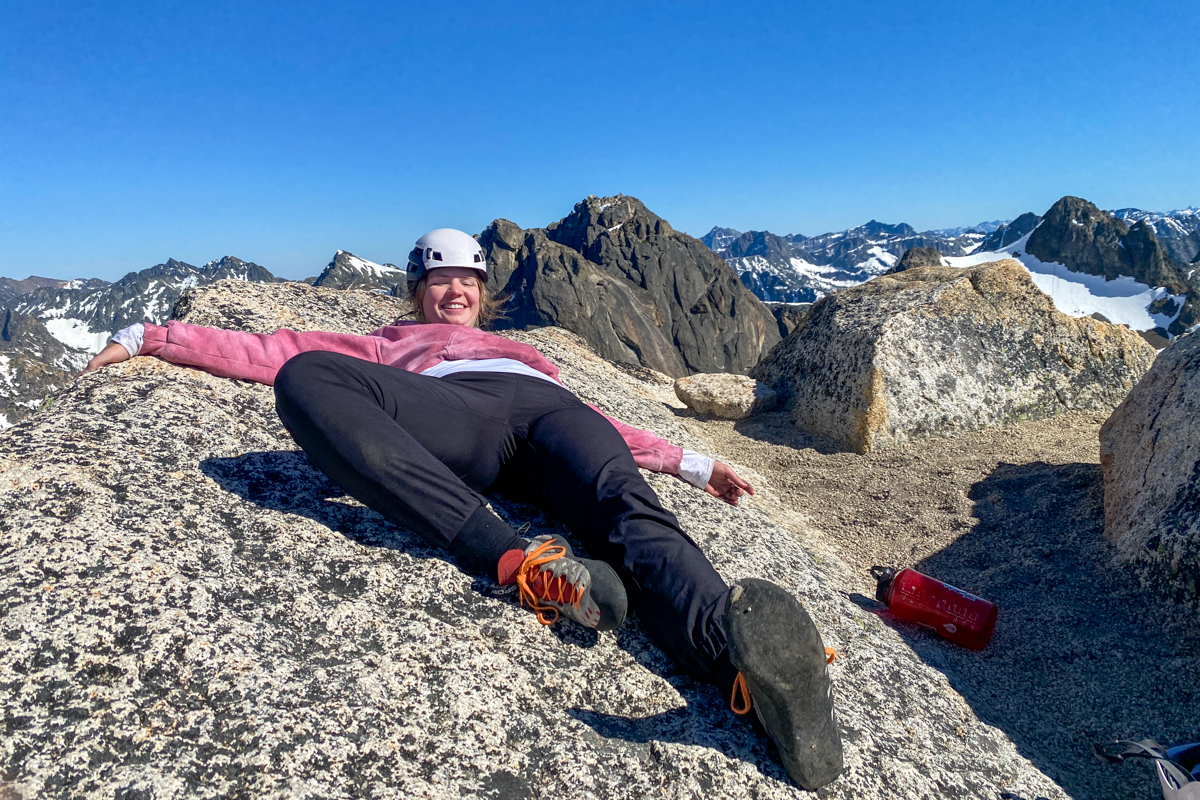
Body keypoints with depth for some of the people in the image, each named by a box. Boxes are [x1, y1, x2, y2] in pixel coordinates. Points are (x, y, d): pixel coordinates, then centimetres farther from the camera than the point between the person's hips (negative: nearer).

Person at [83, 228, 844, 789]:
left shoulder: (524, 353, 43)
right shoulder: (386, 347, 41)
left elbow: (593, 421, 34)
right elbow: (265, 351, 36)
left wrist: (690, 462, 24)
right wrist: (149, 336, 29)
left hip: (542, 405, 1)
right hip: (446, 415, -1)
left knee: (630, 512, -31)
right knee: (304, 377, -30)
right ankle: (515, 558, -47)